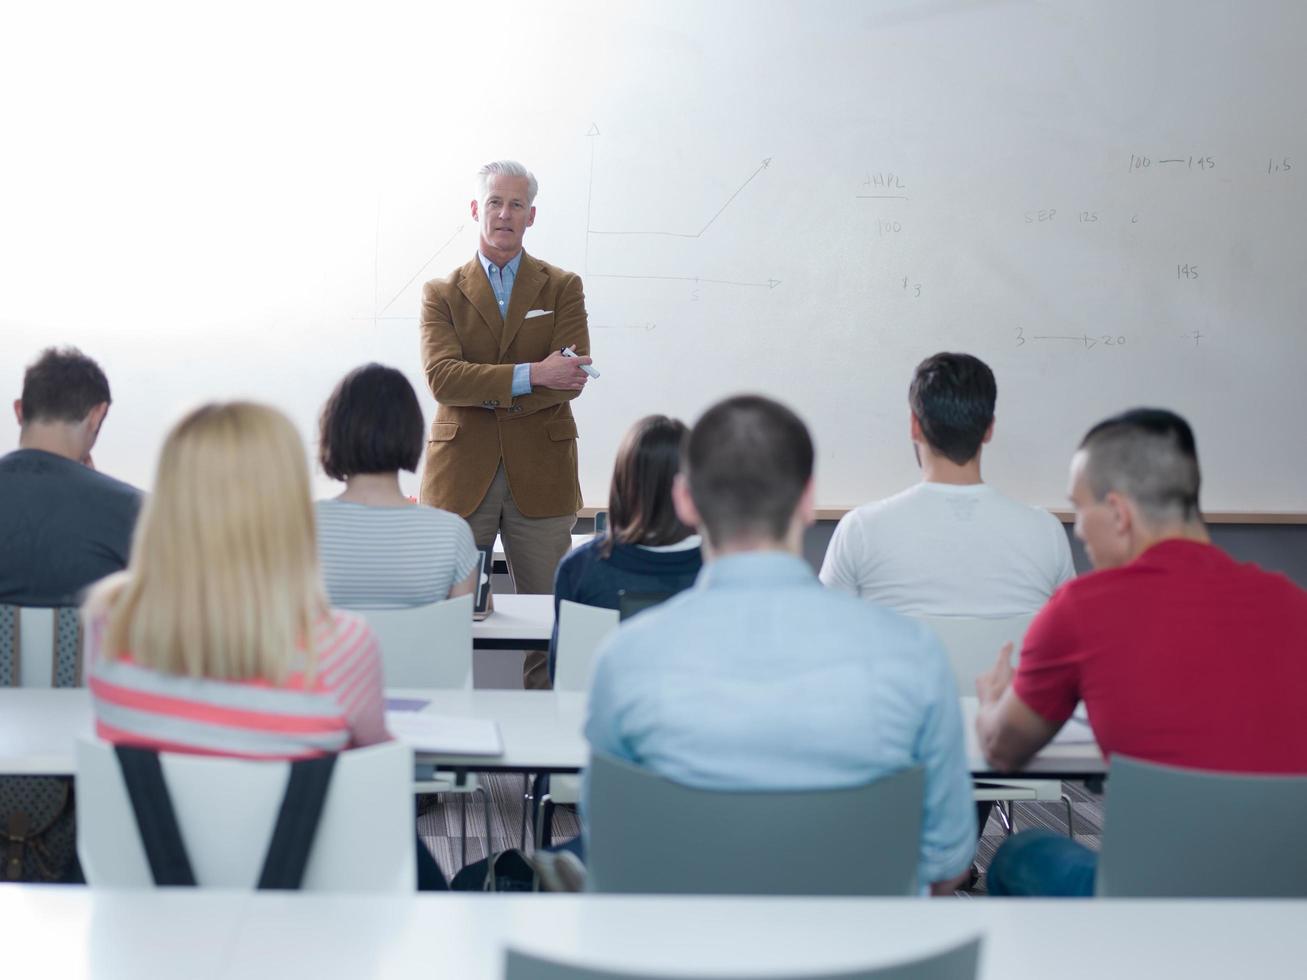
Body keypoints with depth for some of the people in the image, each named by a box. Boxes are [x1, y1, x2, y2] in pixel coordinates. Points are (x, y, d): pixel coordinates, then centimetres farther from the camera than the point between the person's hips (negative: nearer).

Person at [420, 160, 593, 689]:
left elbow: (570, 379, -4)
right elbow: (442, 376, -9)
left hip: (540, 474, 0)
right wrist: (530, 375, -20)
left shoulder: (563, 288, 9)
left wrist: (487, 397, -13)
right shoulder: (442, 293, 8)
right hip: (461, 475, 0)